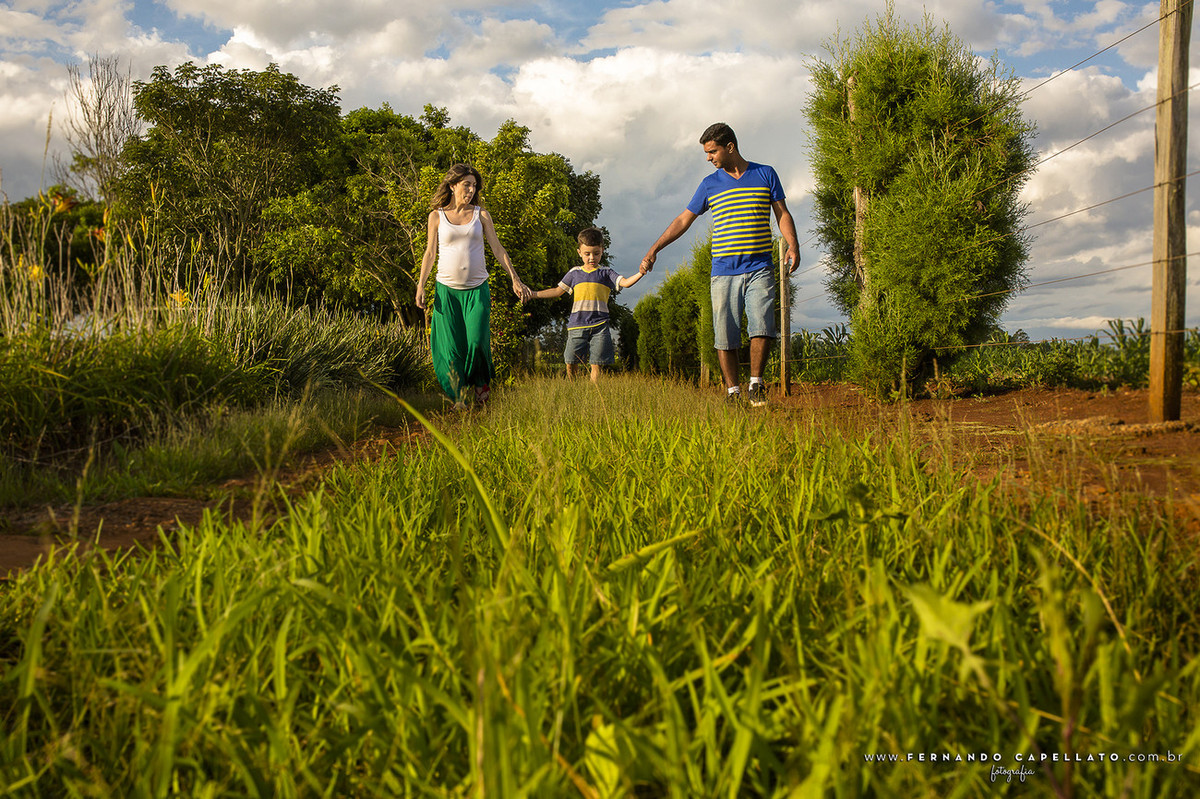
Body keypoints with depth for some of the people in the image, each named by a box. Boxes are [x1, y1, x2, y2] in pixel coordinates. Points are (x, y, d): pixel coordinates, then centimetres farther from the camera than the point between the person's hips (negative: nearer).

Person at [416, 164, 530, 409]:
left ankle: (481, 383, 15)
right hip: (447, 289, 0)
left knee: (477, 341, -13)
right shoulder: (437, 216, 5)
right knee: (451, 348, -2)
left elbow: (497, 249, 8)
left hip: (477, 288, 0)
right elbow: (430, 253, 8)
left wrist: (515, 279, 3)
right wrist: (421, 285, 0)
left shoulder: (481, 214, 6)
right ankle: (459, 400, 9)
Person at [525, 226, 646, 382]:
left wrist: (640, 274, -24)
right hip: (577, 325, 2)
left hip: (599, 326, -2)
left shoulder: (606, 273, 8)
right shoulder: (574, 273, 14)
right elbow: (557, 291, 20)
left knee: (596, 364, -5)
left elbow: (624, 282, -5)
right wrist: (534, 294, 15)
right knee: (570, 363, 0)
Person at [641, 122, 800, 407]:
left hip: (759, 270, -1)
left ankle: (756, 385, -1)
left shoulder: (765, 175, 8)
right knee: (725, 336, -3)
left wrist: (793, 245, -5)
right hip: (723, 272, 1)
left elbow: (782, 213, 11)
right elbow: (684, 220, 15)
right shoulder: (709, 185, 11)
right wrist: (655, 248, 10)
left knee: (762, 327, -16)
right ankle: (733, 392, 5)